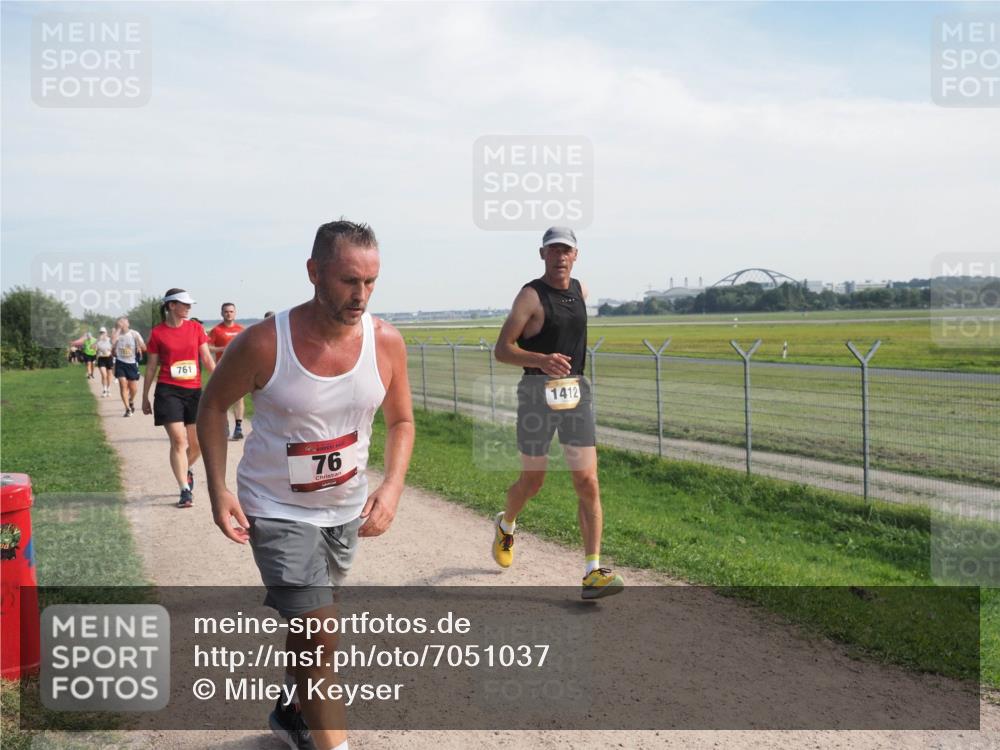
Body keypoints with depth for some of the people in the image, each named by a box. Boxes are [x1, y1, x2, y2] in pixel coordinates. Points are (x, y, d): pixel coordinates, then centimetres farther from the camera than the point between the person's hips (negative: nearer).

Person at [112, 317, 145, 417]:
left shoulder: (134, 334, -1)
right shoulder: (116, 333, -1)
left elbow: (144, 348, -4)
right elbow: (112, 341, -23)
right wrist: (118, 329, -20)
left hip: (132, 363, 1)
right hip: (121, 363, 0)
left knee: (134, 388, 5)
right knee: (123, 385, -11)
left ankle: (131, 401, 38)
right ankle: (128, 408, -3)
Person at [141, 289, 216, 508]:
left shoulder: (196, 328, 6)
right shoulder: (157, 333, 0)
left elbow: (207, 358, 5)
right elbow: (151, 367, 6)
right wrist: (145, 397, 8)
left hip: (194, 391, 3)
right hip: (168, 391, -3)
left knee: (198, 443, 6)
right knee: (178, 440, -10)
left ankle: (187, 469, 38)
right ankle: (185, 491, -4)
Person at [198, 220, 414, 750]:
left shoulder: (386, 342, -14)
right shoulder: (263, 344, -24)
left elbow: (401, 420, 1)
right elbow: (213, 407, -6)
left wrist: (392, 487, -14)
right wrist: (218, 491, -14)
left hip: (347, 508, 4)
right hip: (277, 510, -4)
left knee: (308, 622, 24)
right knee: (320, 638, -13)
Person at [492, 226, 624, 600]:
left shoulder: (580, 291, 10)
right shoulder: (531, 295, -9)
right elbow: (501, 349, -13)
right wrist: (540, 360, -29)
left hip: (576, 394, 5)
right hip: (537, 393, -4)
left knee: (588, 484, -6)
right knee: (533, 480, 10)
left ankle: (593, 573, -6)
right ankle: (505, 525, 43)